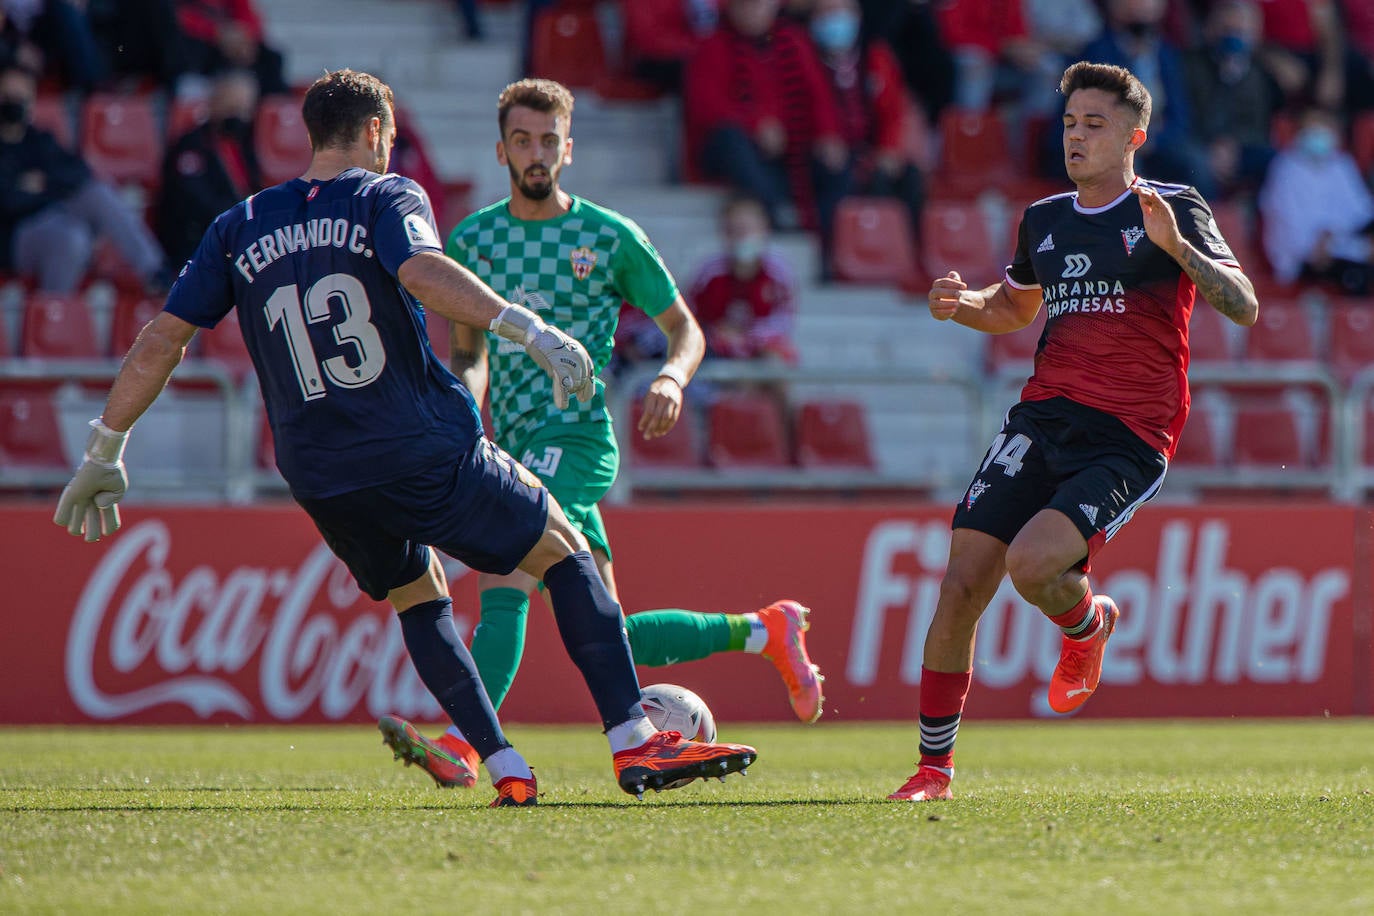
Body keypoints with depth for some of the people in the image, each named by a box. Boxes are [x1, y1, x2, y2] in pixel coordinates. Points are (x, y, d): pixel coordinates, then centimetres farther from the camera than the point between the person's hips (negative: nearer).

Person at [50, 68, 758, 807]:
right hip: (428, 453, -4)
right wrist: (529, 330, -30)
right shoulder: (385, 197, 0)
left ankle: (504, 769, 12)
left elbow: (160, 341, 10)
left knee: (418, 599, 26)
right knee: (566, 553, 10)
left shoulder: (239, 228, 13)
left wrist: (103, 456, 17)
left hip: (319, 482, 4)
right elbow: (422, 272, -22)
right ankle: (633, 743, -1)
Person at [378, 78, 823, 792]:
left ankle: (461, 746, -36)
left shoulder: (611, 238, 1)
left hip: (573, 433, -6)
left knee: (502, 580, -27)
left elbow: (684, 326, 9)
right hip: (517, 445, 6)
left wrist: (671, 377, -13)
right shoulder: (472, 240, 12)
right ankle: (765, 631, 23)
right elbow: (468, 352, 21)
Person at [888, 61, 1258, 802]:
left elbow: (1244, 308, -11)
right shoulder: (1044, 220, 16)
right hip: (1043, 419, 5)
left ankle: (1086, 627, 13)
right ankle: (933, 766, 5)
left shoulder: (1174, 210, -1)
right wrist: (962, 305, 11)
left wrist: (1176, 246, -26)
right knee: (962, 582, -8)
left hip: (1127, 438, -5)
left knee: (1030, 562, -25)